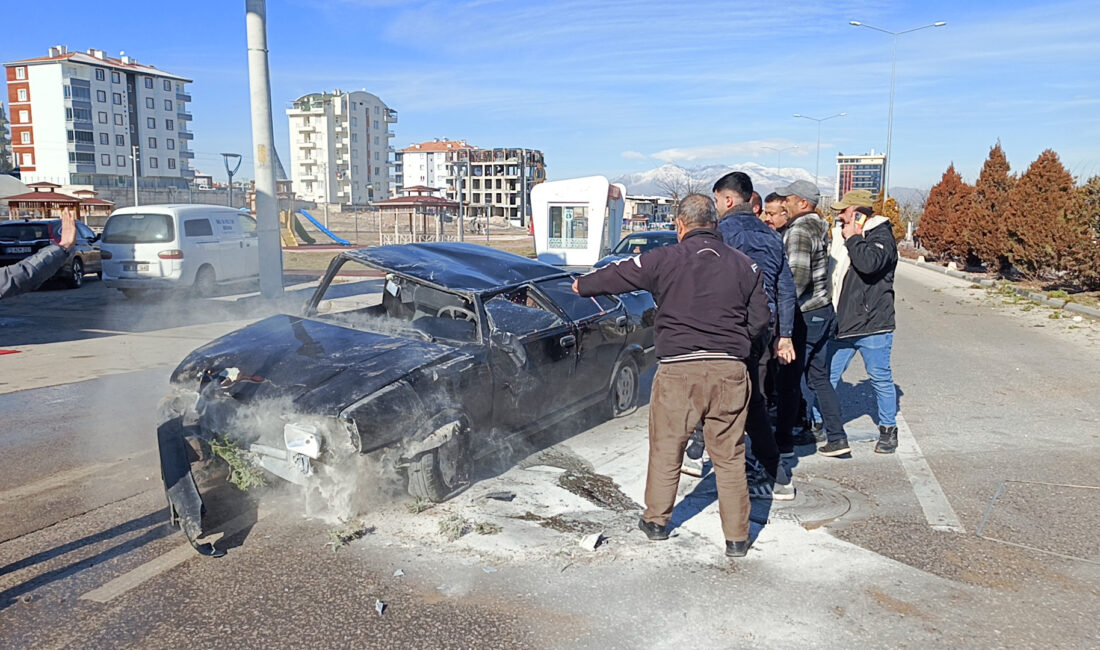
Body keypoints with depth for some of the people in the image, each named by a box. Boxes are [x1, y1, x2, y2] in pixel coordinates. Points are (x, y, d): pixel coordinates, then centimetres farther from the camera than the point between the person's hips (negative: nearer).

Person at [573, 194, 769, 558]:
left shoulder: (664, 260, -2)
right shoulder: (744, 265, 7)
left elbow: (616, 275, 10)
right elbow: (760, 320, 9)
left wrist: (582, 285, 28)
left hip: (678, 369, -2)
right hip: (730, 370, 3)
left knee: (666, 449, 14)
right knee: (730, 456, 11)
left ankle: (656, 521, 29)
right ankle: (736, 538, 17)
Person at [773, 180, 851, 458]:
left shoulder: (799, 230, -16)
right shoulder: (818, 228, 14)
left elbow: (798, 274, -25)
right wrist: (779, 231, 8)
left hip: (805, 316, -10)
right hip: (824, 312, 10)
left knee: (787, 379, 0)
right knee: (819, 378, 14)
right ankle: (837, 438, 16)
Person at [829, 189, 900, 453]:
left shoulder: (881, 236, -8)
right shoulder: (842, 235, 15)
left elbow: (869, 263, -29)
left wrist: (853, 238, -15)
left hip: (872, 324, -7)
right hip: (841, 323, 7)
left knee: (881, 378, 5)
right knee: (826, 376, 7)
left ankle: (888, 430, 20)